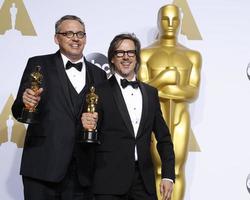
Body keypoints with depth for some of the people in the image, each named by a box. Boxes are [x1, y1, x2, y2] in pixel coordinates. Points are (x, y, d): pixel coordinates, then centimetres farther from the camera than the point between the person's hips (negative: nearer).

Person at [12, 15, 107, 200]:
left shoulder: (98, 75, 13)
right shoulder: (38, 65, 4)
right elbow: (19, 113, 2)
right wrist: (26, 102, -20)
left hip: (82, 171, 3)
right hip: (43, 167, -3)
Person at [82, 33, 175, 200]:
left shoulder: (151, 93, 13)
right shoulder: (100, 92, -1)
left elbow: (163, 137, 15)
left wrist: (168, 175, 8)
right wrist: (87, 126, -23)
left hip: (144, 181, 4)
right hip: (110, 180, -4)